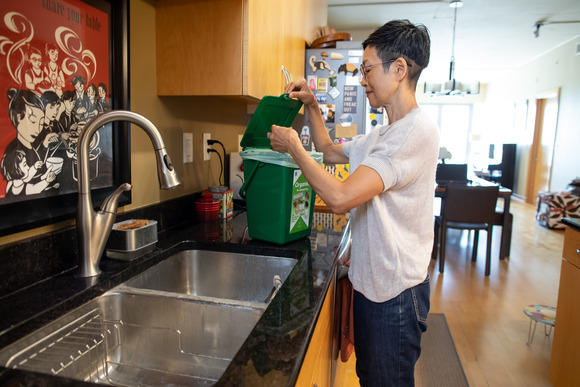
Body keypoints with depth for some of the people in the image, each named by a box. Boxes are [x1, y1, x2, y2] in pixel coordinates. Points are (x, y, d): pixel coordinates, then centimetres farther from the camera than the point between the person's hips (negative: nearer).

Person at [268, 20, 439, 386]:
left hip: (395, 291, -9)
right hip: (370, 281, 9)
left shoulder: (417, 131, -24)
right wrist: (312, 106, 8)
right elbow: (329, 151, 22)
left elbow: (340, 197, -32)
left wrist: (293, 146, -18)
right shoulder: (383, 134, 9)